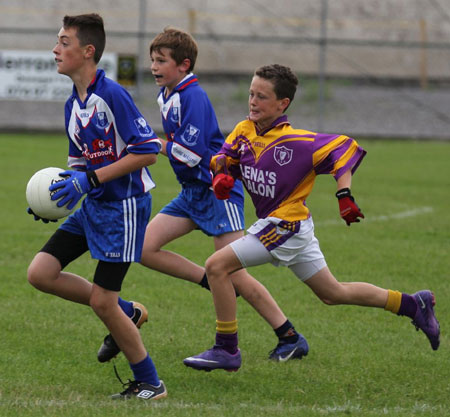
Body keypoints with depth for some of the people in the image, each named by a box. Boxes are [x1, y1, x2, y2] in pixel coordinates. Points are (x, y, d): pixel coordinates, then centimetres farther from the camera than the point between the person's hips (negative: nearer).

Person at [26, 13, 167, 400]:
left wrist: (90, 179, -22)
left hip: (124, 205, -9)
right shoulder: (73, 104, 9)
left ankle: (150, 383, 8)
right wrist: (58, 193, 1)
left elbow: (147, 151, -20)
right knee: (40, 273, -1)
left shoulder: (112, 94, -18)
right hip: (92, 205, 9)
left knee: (102, 302, -8)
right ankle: (125, 312, 14)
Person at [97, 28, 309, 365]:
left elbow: (190, 154, -23)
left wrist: (160, 145, -8)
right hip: (192, 192, 9)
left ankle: (291, 338, 2)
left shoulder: (194, 97, -18)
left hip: (217, 191, -9)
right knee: (145, 248, -5)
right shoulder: (166, 96, 10)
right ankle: (213, 282, 7)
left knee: (234, 275, -9)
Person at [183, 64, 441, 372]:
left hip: (286, 227, -8)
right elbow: (224, 157, 12)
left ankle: (227, 351, -6)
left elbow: (344, 148, -15)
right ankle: (414, 304, 29)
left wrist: (344, 195, -22)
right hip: (273, 223, 8)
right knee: (334, 294, 19)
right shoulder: (244, 131, 1)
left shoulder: (296, 142, -20)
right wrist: (221, 174, -11)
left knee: (217, 266, -15)